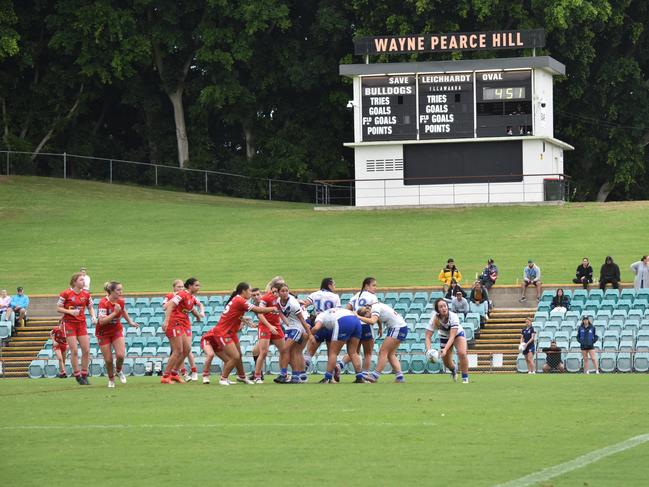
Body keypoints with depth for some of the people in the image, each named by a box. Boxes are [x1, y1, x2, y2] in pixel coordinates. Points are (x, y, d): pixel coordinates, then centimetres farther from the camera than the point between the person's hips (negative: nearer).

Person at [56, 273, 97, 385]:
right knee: (74, 351, -7)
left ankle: (84, 375, 10)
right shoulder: (66, 294, -8)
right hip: (69, 324, -4)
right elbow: (58, 308, -5)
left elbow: (90, 308, 15)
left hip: (81, 324, 4)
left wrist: (93, 317, -4)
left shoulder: (86, 294, 4)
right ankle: (78, 376, 2)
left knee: (86, 350, -1)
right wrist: (70, 311, -19)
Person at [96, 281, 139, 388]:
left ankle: (118, 371, 19)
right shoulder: (103, 303, -25)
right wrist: (115, 312, -35)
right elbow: (101, 321, -33)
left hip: (117, 331, 4)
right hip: (103, 334, -4)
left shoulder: (120, 301, -7)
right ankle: (111, 379, 24)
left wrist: (130, 322, 24)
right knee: (108, 360, -2)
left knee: (120, 355, -14)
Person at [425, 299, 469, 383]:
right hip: (444, 337, 2)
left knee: (462, 353, -27)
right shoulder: (434, 319, -30)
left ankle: (465, 378, -10)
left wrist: (445, 350, -54)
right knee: (446, 362, 5)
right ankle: (453, 370, 43)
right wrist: (428, 350, -48)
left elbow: (452, 336, -41)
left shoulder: (453, 317, -36)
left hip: (458, 334, -2)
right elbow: (428, 336, -30)